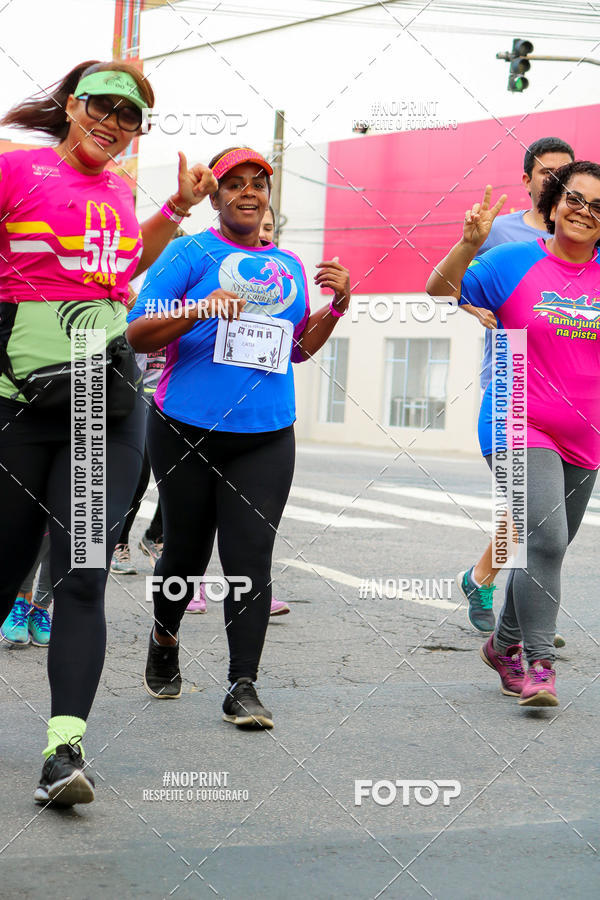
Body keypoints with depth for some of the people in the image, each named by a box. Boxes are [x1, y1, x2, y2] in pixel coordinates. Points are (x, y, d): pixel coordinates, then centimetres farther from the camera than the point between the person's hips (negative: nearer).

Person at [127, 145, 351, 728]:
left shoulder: (289, 265, 15)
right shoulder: (191, 253, 0)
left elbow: (299, 349, 23)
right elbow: (137, 335, -5)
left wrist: (337, 304, 8)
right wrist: (199, 311, -21)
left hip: (265, 437, 3)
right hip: (187, 431, -2)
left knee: (250, 560, -6)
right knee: (186, 553, 10)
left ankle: (243, 688, -2)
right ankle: (164, 639, 38)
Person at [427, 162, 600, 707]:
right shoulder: (514, 263, -4)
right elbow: (438, 294, -5)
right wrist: (470, 243, -19)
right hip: (520, 429, -5)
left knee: (545, 550, 16)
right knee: (545, 540, -21)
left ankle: (505, 644, 36)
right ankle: (539, 665, -13)